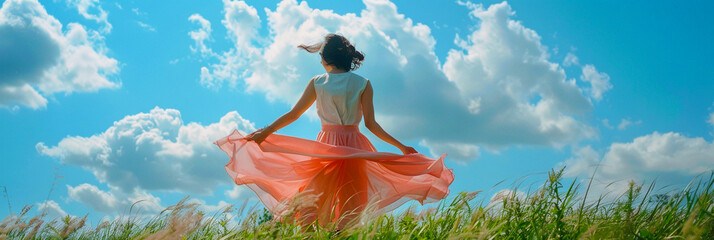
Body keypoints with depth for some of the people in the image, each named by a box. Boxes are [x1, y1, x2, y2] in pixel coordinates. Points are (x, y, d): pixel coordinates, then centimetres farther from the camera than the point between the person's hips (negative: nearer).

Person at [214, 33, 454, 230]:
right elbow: (371, 124, -3)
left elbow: (293, 114, 2)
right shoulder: (363, 84, 0)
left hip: (325, 145, 0)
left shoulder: (317, 83, 0)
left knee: (316, 197, 6)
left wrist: (265, 131, 11)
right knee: (351, 202, 6)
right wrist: (401, 146, 3)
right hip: (354, 146, 1)